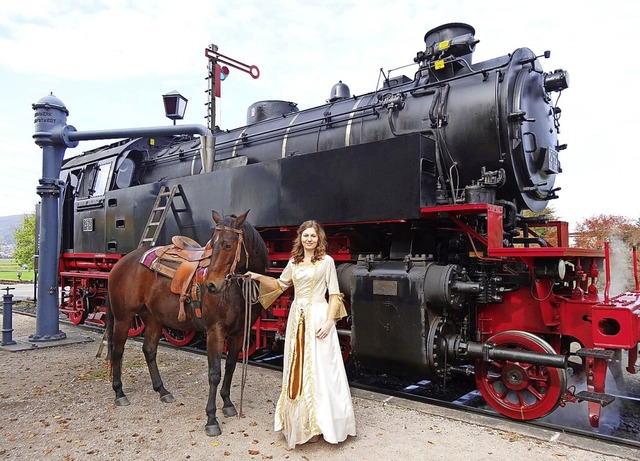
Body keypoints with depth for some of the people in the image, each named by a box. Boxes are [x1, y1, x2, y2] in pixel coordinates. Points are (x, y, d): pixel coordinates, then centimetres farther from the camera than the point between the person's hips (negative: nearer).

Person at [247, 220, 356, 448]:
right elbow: (281, 285, 22)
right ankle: (301, 421, 26)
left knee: (319, 368, -1)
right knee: (297, 368, 11)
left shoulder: (327, 261, -3)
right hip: (297, 316, 5)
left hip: (318, 316, -5)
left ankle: (322, 421, 13)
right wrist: (259, 277, 12)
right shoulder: (294, 262, 10)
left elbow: (334, 294, -6)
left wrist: (329, 321, -15)